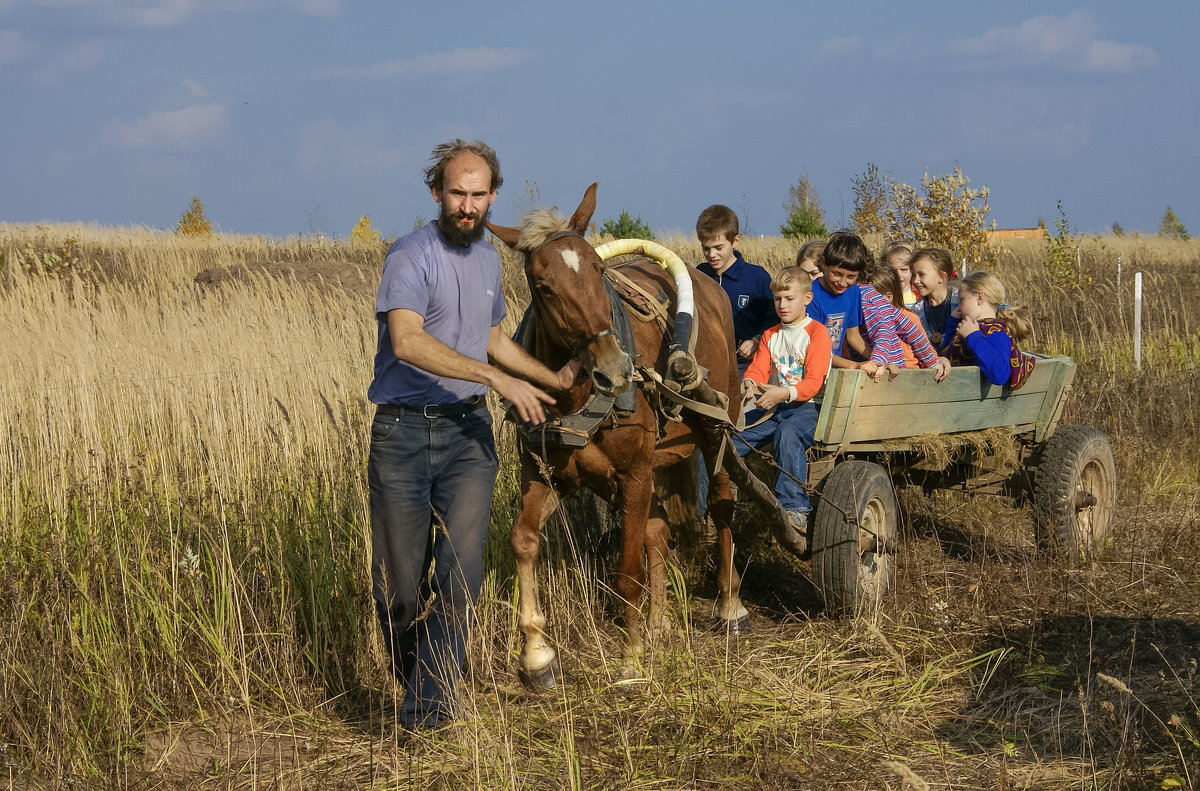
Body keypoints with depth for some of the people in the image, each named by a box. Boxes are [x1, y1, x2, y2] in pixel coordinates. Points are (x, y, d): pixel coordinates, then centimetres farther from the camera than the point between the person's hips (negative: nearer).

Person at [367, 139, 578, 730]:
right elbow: (408, 340, -27)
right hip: (403, 431, -4)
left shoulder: (488, 258, 13)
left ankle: (428, 702, -12)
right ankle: (411, 675, 26)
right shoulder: (412, 256, -11)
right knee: (398, 580, 2)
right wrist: (497, 378, -31)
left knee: (460, 566, -12)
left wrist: (553, 380, 34)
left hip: (467, 428, 4)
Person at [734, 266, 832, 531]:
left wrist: (784, 393, -30)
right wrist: (749, 383, -16)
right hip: (772, 407, 7)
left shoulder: (817, 332, -1)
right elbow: (758, 369, 10)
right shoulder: (770, 336, 22)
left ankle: (794, 508, -39)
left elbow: (813, 382, -11)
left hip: (807, 407, -7)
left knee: (788, 431, -39)